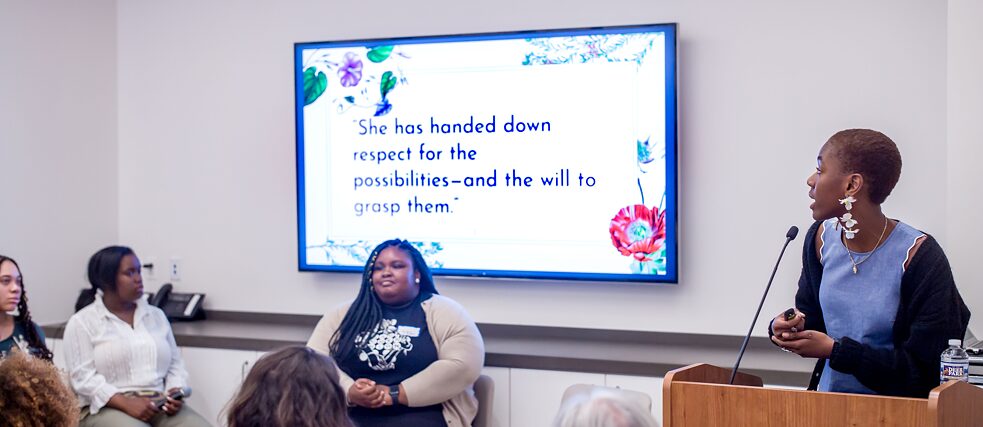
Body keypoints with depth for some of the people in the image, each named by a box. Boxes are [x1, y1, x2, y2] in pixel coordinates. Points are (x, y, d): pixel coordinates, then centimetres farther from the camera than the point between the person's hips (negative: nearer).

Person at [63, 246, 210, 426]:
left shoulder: (156, 315, 18)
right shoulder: (82, 322, 4)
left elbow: (175, 364, 17)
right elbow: (83, 376, -6)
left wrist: (175, 394, -5)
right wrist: (126, 403, -19)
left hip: (158, 406, 4)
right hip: (108, 408, -4)